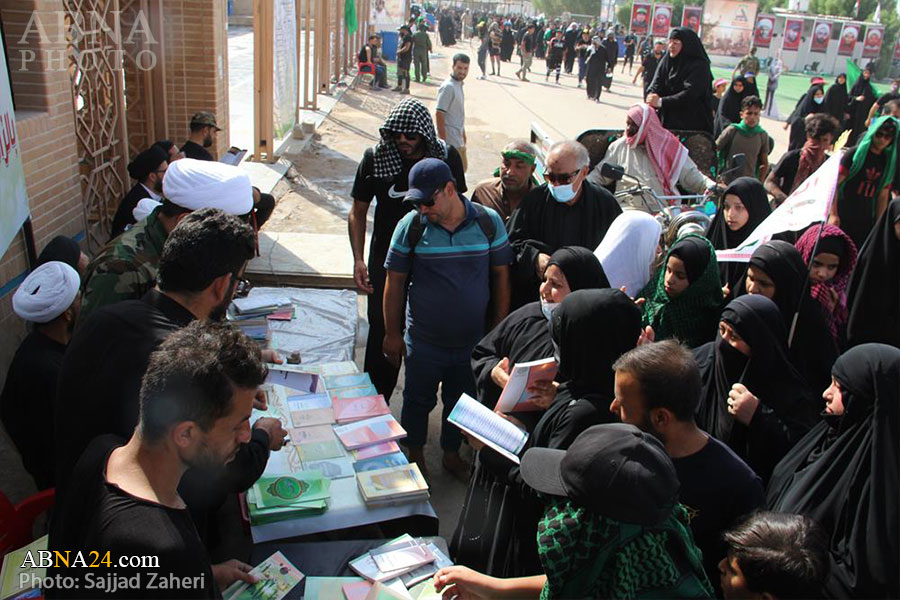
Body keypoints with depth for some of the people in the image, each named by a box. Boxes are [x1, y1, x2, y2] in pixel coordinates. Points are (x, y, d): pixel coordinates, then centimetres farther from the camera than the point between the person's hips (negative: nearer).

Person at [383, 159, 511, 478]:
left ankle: (452, 453, 42)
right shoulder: (410, 225, -9)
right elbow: (395, 281, -2)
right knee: (418, 400, 16)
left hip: (474, 340, 1)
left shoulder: (489, 222, -8)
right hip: (423, 340, -1)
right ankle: (415, 455, 40)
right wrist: (392, 334, 0)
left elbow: (501, 275, 1)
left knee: (461, 402, 18)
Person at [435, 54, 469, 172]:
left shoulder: (459, 84, 10)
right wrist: (442, 140, -23)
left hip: (458, 139, 10)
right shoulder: (448, 87, -18)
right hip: (450, 141, -10)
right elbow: (439, 114, -22)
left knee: (462, 168, 17)